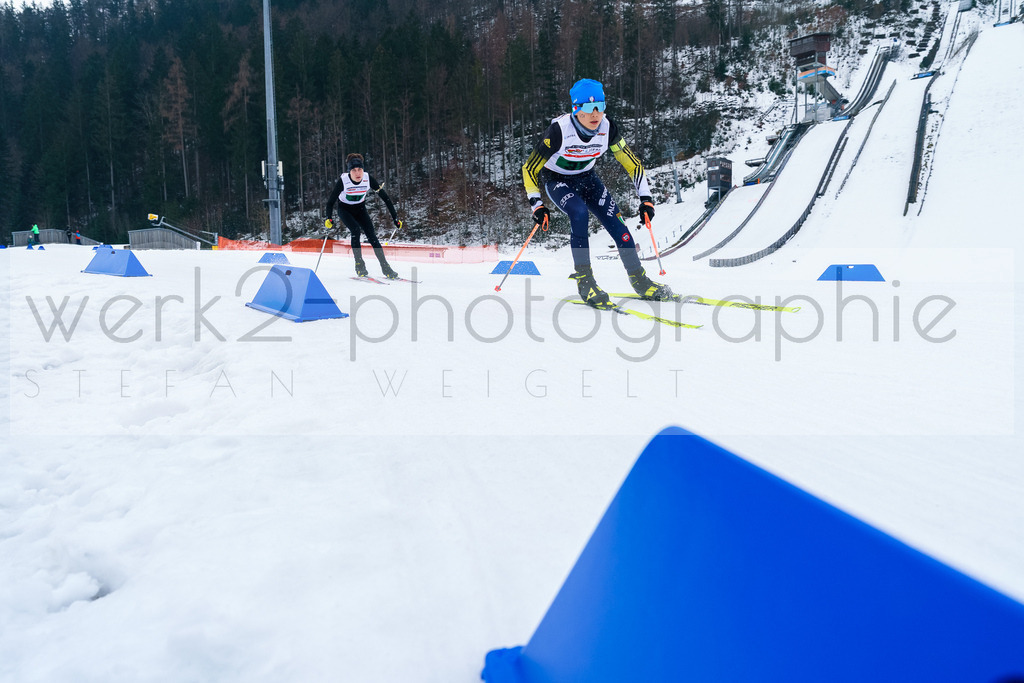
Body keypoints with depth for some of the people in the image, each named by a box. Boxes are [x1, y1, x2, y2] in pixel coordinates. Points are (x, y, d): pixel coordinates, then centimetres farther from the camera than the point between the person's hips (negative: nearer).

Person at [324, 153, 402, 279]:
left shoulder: (368, 179, -23)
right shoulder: (343, 180, -28)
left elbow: (385, 197, -17)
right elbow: (331, 201, -21)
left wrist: (395, 218, -19)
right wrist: (328, 219, -34)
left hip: (360, 209, 2)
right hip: (344, 209, -2)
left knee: (372, 235, -13)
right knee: (356, 230, -27)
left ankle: (385, 267, -8)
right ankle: (359, 265, -16)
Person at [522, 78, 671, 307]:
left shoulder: (607, 128, -18)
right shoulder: (559, 130, -30)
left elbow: (632, 163, -7)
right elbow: (529, 168, -21)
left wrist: (645, 198, -11)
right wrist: (536, 204, -27)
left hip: (586, 178, 4)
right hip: (556, 180, -4)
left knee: (615, 221, -11)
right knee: (580, 214, -32)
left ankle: (639, 281, 3)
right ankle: (584, 281, -20)